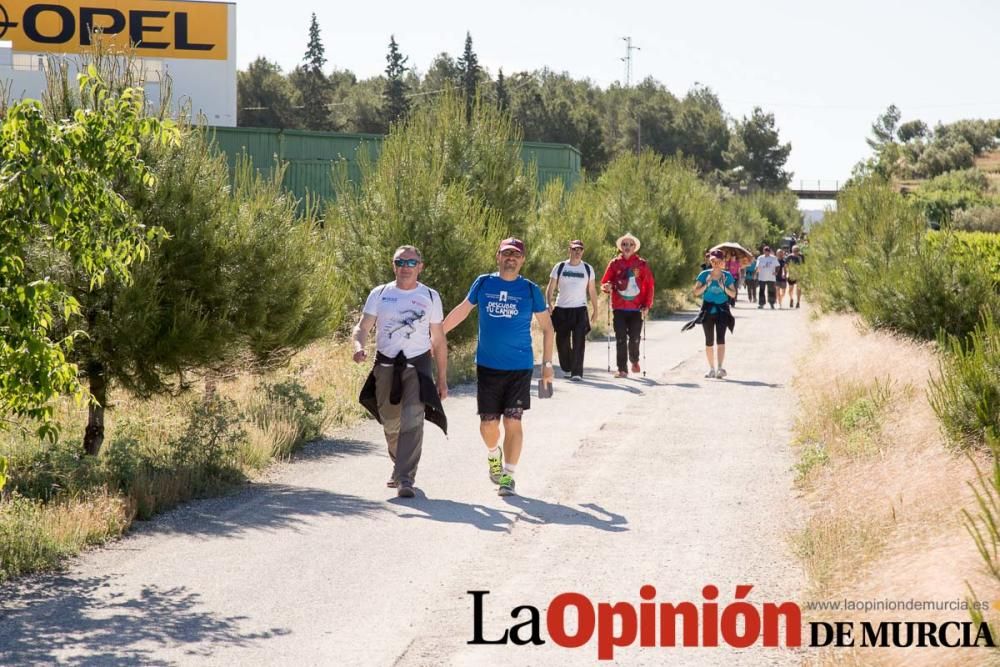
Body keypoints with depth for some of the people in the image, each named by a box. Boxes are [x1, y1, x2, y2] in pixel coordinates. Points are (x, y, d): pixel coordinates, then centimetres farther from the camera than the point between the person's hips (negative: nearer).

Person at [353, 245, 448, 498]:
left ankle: (405, 478, -20)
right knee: (390, 424, 11)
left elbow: (439, 340, 10)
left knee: (412, 421, -18)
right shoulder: (379, 294, 6)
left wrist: (442, 380, 7)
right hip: (385, 366, 2)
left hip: (417, 366, -2)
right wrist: (358, 346, -23)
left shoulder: (430, 297, 6)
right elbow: (362, 327, 1)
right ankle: (400, 465, 36)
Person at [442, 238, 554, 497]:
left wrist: (547, 364, 4)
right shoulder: (483, 283, 3)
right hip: (487, 366, 1)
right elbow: (462, 310, 16)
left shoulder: (530, 290, 0)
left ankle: (508, 476, 5)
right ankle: (493, 456, 34)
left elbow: (546, 326, 8)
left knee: (513, 422, -5)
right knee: (488, 423, 2)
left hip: (519, 367, -1)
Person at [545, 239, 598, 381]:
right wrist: (549, 303, -11)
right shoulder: (559, 267, 5)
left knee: (579, 341, -12)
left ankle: (577, 372, -12)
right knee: (562, 341, 5)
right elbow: (550, 288, 4)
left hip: (580, 309, -1)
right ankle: (567, 368, 28)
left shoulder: (587, 269, 8)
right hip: (561, 309, 1)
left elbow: (592, 291, 12)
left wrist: (595, 310, 10)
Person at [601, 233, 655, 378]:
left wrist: (647, 305, -5)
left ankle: (634, 361, 32)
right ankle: (622, 369, 2)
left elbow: (649, 285, 3)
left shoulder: (641, 264, 2)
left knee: (635, 338, 4)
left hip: (636, 308, 0)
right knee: (621, 339, -3)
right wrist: (607, 286, -17)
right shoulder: (614, 263, 5)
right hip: (619, 308, 0)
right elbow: (604, 283, 7)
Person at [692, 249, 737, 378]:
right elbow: (696, 292, -2)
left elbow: (733, 294, 2)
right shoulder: (704, 275, 0)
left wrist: (723, 287, -15)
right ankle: (711, 368, 18)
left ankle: (719, 368, -23)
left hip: (722, 310, -1)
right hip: (708, 310, 1)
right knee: (709, 341, 7)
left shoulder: (727, 276, 2)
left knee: (720, 338, -15)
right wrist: (707, 284, -15)